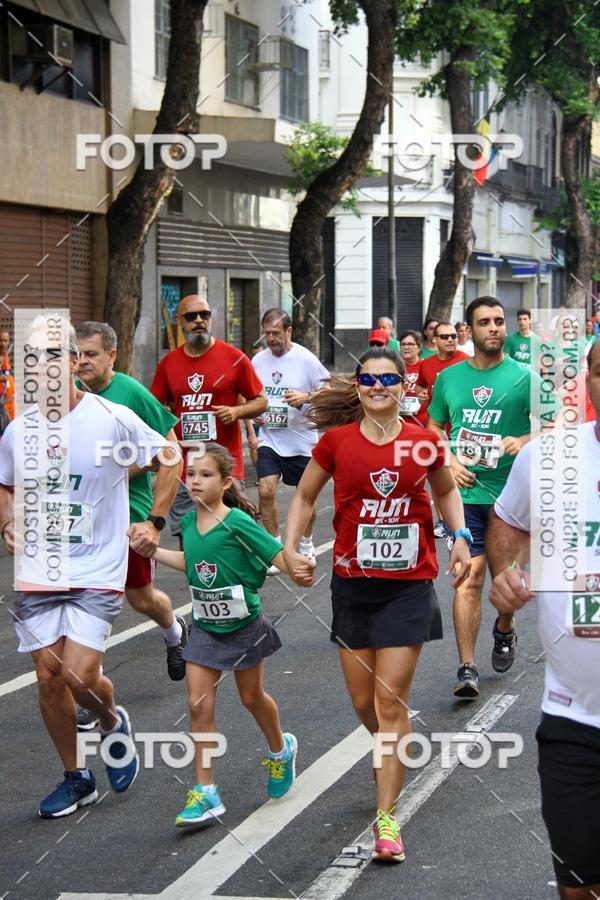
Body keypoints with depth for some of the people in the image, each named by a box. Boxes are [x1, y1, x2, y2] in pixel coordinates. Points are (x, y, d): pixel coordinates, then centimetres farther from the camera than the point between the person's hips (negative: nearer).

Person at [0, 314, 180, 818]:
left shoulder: (112, 420, -10)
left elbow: (169, 458, 4)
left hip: (96, 572, -4)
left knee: (79, 675, -14)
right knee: (49, 676, 5)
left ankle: (113, 721, 21)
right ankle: (75, 779, 23)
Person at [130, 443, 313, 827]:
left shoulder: (238, 523, -21)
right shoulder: (189, 521, -2)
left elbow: (280, 556, -22)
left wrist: (300, 571, -41)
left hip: (244, 626, -5)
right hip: (205, 627, 5)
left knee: (252, 697, 15)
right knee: (199, 705, -3)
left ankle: (281, 750, 46)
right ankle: (205, 793, 2)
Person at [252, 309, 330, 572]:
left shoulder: (306, 359, -11)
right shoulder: (258, 360, 2)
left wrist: (306, 397, -23)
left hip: (301, 440, -2)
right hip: (269, 439, 2)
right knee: (266, 491, -12)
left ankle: (306, 543, 34)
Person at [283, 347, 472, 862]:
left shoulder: (424, 444, -4)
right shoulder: (337, 441, -4)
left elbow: (447, 491, 16)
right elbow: (305, 496, 10)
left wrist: (460, 538, 2)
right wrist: (289, 547, -4)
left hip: (409, 586, -2)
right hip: (353, 582, 2)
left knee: (391, 699, -7)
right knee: (363, 701, 9)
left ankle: (387, 817, -1)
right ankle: (394, 755, 43)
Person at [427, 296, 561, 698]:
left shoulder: (523, 376, -2)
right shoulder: (449, 377, 7)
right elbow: (434, 429, 18)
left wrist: (527, 440, -18)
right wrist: (449, 462, -1)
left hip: (511, 493, 0)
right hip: (465, 492, 0)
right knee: (469, 577, -10)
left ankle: (504, 630, 44)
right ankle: (467, 668, -11)